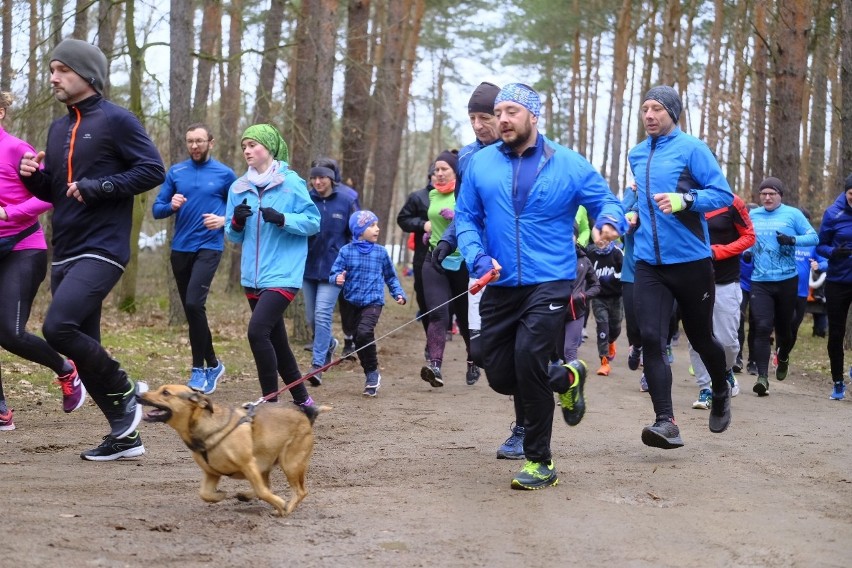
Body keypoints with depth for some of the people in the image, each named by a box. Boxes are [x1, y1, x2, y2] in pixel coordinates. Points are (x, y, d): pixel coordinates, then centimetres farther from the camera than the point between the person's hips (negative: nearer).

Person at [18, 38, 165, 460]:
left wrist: (97, 187, -19)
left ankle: (125, 391, -3)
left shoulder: (116, 120, -7)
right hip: (64, 254, 8)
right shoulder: (58, 129, 16)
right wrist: (32, 176, 1)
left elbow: (153, 170, -13)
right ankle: (124, 433, 17)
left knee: (58, 326, -23)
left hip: (101, 250, -8)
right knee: (83, 345, 8)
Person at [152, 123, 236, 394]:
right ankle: (212, 363, 24)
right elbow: (157, 209, 7)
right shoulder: (175, 172, 8)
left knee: (194, 304, -21)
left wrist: (224, 220, -12)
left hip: (209, 247, -4)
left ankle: (200, 368, -9)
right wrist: (171, 206, -14)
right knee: (191, 309, 9)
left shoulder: (225, 174, 1)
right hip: (180, 249, 4)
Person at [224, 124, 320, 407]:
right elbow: (234, 236, 13)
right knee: (276, 340, 13)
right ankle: (302, 400, 27)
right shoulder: (239, 188, 8)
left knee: (257, 331, -21)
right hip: (252, 277, 6)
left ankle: (270, 402, -11)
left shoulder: (291, 183, -6)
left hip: (282, 275, -6)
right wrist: (236, 221, -8)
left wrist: (282, 219, -20)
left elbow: (313, 222, -5)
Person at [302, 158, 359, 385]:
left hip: (333, 268, -3)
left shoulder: (347, 200, -4)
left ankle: (317, 365, -12)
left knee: (322, 314, -14)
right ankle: (329, 344, 42)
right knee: (311, 317, 13)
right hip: (309, 266, 3)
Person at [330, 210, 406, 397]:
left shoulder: (381, 252, 5)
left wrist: (399, 293, 4)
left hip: (373, 302, -2)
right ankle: (371, 375, 22)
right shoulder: (346, 251, -1)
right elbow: (334, 273, -3)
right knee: (358, 339, 5)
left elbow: (391, 277, 15)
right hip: (352, 302, 2)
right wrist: (337, 278, -25)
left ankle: (372, 373, -9)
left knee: (364, 332, -24)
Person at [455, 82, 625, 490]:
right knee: (500, 377, 6)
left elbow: (604, 199, 4)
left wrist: (610, 219, -20)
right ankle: (566, 379, 39)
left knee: (527, 359, -23)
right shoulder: (481, 163, 5)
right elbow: (465, 218, 9)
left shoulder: (569, 164, -1)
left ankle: (539, 462, -6)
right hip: (500, 287, 4)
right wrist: (478, 257, -9)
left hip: (549, 283, -4)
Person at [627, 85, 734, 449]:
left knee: (700, 338, 12)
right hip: (649, 264, 4)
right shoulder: (636, 155, 11)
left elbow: (723, 194, -13)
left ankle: (721, 394, 41)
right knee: (651, 340, -12)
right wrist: (635, 212, 8)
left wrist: (683, 200, -27)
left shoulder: (691, 149, -7)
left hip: (691, 261, -4)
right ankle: (666, 422, -15)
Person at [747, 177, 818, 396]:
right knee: (762, 328, -14)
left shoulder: (793, 214, 1)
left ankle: (783, 358, 45)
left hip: (787, 280, 0)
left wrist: (793, 240, -20)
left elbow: (814, 237, -3)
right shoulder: (752, 216, 8)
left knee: (784, 327, 13)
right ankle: (762, 377, -16)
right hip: (759, 281, 1)